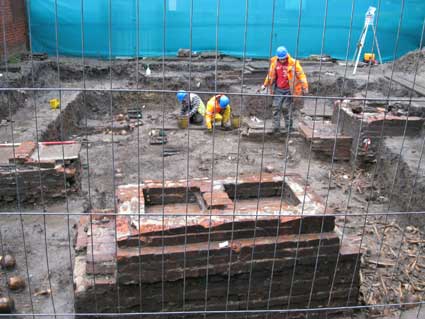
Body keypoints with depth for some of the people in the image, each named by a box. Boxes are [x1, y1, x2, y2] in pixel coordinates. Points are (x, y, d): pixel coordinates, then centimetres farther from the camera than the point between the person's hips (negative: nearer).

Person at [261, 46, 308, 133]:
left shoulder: (293, 63, -12)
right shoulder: (274, 62, -1)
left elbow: (301, 75, -10)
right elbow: (270, 74, 14)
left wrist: (305, 87, -14)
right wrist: (265, 85, 21)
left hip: (288, 90, -3)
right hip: (278, 89, 3)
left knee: (286, 108, 0)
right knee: (276, 107, -2)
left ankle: (289, 127, 14)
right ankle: (276, 127, 4)